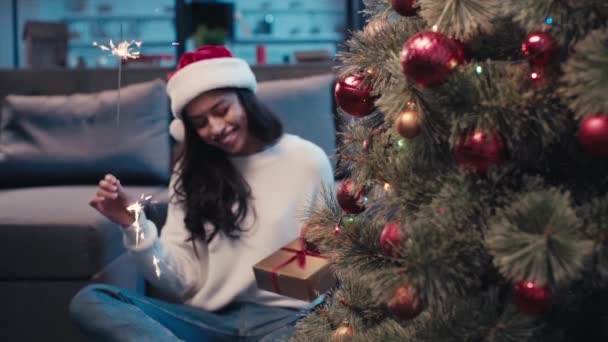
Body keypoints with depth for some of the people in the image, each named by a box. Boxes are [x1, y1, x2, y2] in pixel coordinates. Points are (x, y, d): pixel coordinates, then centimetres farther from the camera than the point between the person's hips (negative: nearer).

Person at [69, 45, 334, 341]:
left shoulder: (308, 160, 1)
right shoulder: (191, 171, 11)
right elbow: (181, 283, 3)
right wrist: (135, 226, -11)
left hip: (284, 317, -3)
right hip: (209, 317, 4)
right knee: (89, 302, -21)